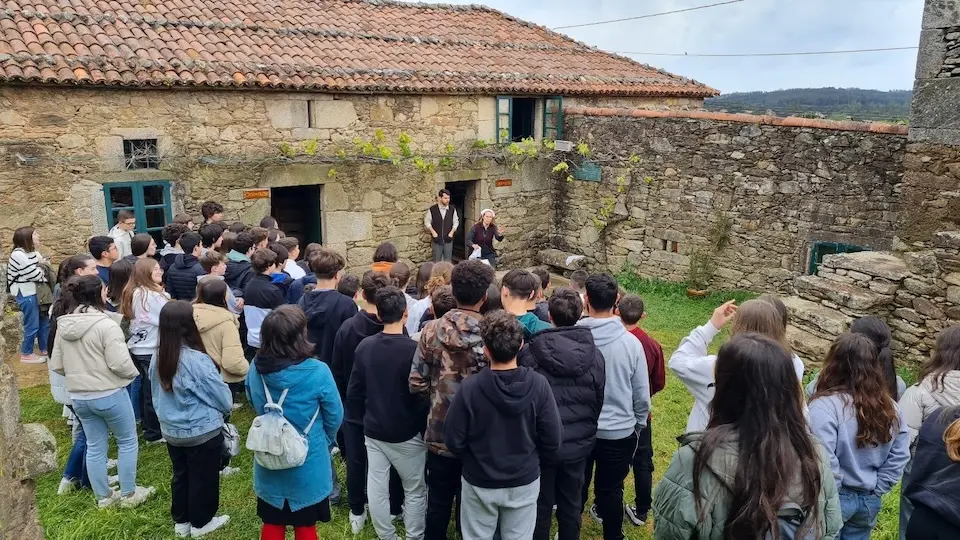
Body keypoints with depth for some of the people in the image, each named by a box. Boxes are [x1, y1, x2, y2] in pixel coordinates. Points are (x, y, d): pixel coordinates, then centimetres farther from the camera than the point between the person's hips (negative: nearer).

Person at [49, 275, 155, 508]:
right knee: (128, 441, 12)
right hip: (109, 394, -6)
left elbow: (56, 366, 7)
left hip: (78, 397, 7)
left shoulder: (63, 326, 2)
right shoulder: (105, 324, -21)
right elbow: (120, 363, -22)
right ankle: (129, 494, 20)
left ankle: (103, 497, 29)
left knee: (95, 446, 17)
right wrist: (133, 373, -2)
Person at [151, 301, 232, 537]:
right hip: (203, 432, -6)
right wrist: (223, 408, 5)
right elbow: (224, 399, -17)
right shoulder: (197, 360, -27)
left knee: (180, 475, 22)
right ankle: (200, 523, 29)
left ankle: (181, 521, 37)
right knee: (203, 478, 13)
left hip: (171, 431, 6)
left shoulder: (158, 357, -8)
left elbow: (156, 396, 8)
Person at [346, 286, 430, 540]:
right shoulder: (413, 350, -20)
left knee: (376, 488, 14)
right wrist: (426, 428, -1)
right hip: (407, 433, -4)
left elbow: (354, 390, 3)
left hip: (373, 431, 5)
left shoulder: (364, 346, -5)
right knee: (415, 491, 12)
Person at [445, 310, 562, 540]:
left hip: (479, 482, -1)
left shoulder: (470, 387, -24)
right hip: (524, 481, 1)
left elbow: (454, 441, -14)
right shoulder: (538, 384, -20)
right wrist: (533, 459, 8)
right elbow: (553, 439, -12)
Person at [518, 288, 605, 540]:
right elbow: (599, 401, 2)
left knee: (541, 504, 15)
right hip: (579, 443, 3)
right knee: (572, 502, 20)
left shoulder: (530, 353, -17)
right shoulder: (594, 354, -8)